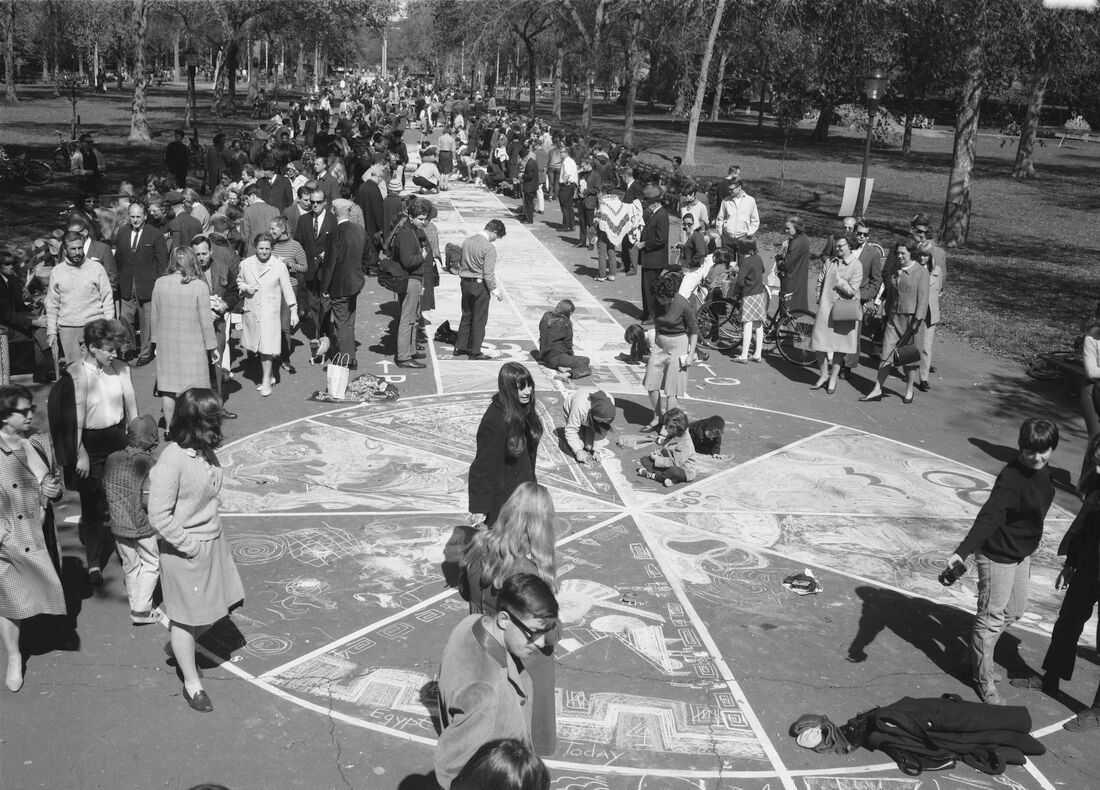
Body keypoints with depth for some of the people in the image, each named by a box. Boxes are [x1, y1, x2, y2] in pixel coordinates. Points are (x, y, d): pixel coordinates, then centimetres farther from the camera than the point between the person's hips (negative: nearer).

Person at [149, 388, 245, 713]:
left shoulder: (206, 451, -1)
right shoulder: (172, 460, -26)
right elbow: (159, 516, -22)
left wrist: (212, 532, 9)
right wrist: (189, 545, -17)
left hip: (212, 541, 7)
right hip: (185, 551, -7)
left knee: (213, 607, 18)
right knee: (186, 617, 10)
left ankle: (181, 646, 44)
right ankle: (192, 682, 27)